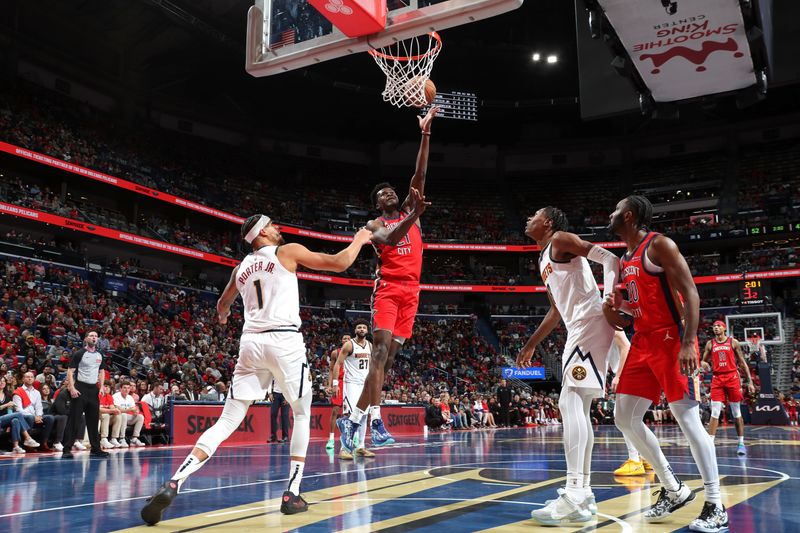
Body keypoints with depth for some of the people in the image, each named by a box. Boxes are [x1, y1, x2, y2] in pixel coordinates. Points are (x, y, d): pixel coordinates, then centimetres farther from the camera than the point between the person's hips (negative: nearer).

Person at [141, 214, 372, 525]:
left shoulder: (241, 268, 22)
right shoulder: (288, 251, 6)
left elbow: (223, 304, 40)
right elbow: (340, 263, 6)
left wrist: (223, 316, 65)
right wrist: (359, 240, 25)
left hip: (250, 342, 4)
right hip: (284, 341, -4)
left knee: (228, 421, 5)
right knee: (302, 414, 14)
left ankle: (173, 484, -11)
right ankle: (292, 494, 9)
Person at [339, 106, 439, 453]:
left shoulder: (409, 213, 19)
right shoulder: (375, 225, 6)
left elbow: (419, 175, 10)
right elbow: (390, 239, -17)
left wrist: (425, 133, 4)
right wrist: (414, 215, -29)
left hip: (411, 291, 5)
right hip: (387, 290, -5)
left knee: (388, 355, 2)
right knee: (381, 350, -17)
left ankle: (354, 420, 7)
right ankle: (375, 420, -21)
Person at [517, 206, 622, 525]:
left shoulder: (561, 240, -1)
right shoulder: (544, 260, 27)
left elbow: (610, 259, -12)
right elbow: (557, 311, 31)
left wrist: (610, 298, -27)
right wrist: (531, 345, 31)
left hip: (590, 323, -10)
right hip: (579, 329, 10)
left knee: (570, 401, -17)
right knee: (577, 406, 8)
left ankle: (574, 496, -21)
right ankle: (583, 493, 11)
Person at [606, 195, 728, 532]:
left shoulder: (659, 245, -9)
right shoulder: (625, 260, 17)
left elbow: (690, 293, -15)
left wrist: (688, 343, -24)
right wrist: (618, 306, 2)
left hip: (671, 340, -9)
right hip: (642, 343, 9)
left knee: (687, 420, -8)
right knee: (625, 420, 5)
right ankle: (673, 489, 17)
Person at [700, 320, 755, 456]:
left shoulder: (733, 342, 4)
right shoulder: (710, 343, 9)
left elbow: (742, 362, 5)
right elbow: (703, 360, 13)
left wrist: (750, 381, 0)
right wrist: (703, 363, -13)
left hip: (732, 377, -1)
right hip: (717, 378, 1)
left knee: (736, 413, 5)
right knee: (715, 413, -5)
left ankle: (741, 443, 13)